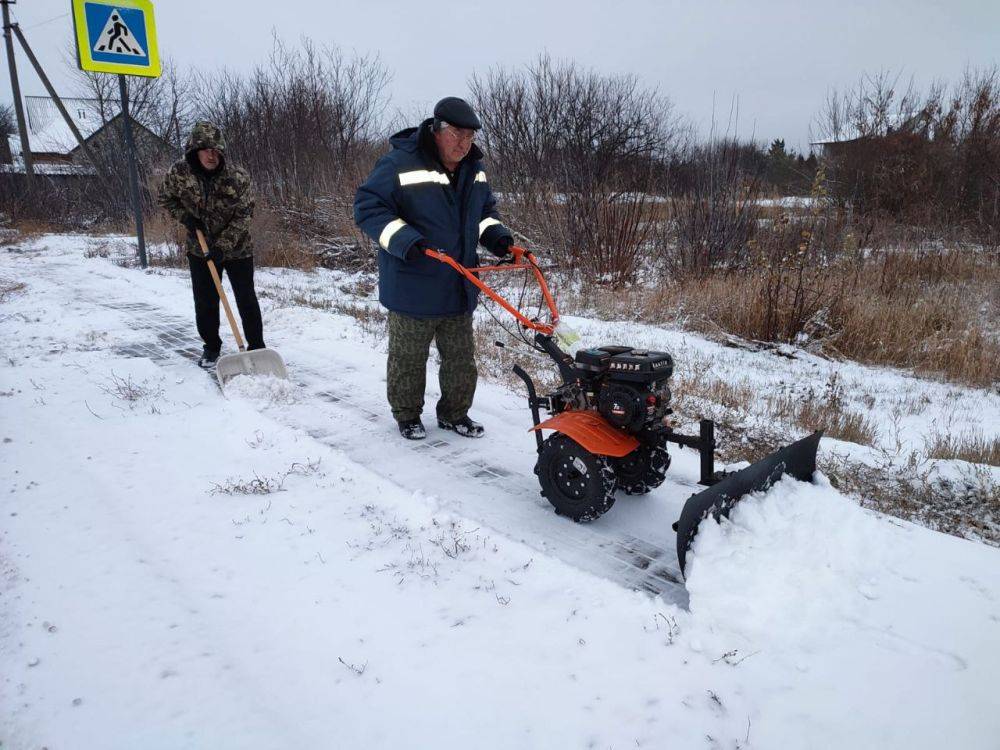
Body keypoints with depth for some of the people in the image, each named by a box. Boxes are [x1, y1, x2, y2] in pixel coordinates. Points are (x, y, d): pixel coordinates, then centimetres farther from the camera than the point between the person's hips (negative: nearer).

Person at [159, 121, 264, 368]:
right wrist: (184, 216, -11)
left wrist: (222, 245, -23)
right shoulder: (179, 173, -11)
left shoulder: (238, 177, -19)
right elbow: (166, 198, 8)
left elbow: (243, 216, -16)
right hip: (200, 250, 2)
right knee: (205, 302, 6)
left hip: (237, 249, -2)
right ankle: (211, 347, 23)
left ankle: (257, 347, 13)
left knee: (246, 300, 2)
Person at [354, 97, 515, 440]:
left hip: (459, 290, 6)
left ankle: (454, 414, 33)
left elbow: (485, 210, 22)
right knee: (408, 359, 11)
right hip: (413, 290, -6)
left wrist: (495, 235, 2)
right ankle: (407, 415, 31)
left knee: (461, 359, 15)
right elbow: (367, 206, -15)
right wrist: (400, 238, -28)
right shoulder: (400, 164, -14)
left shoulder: (473, 169, 8)